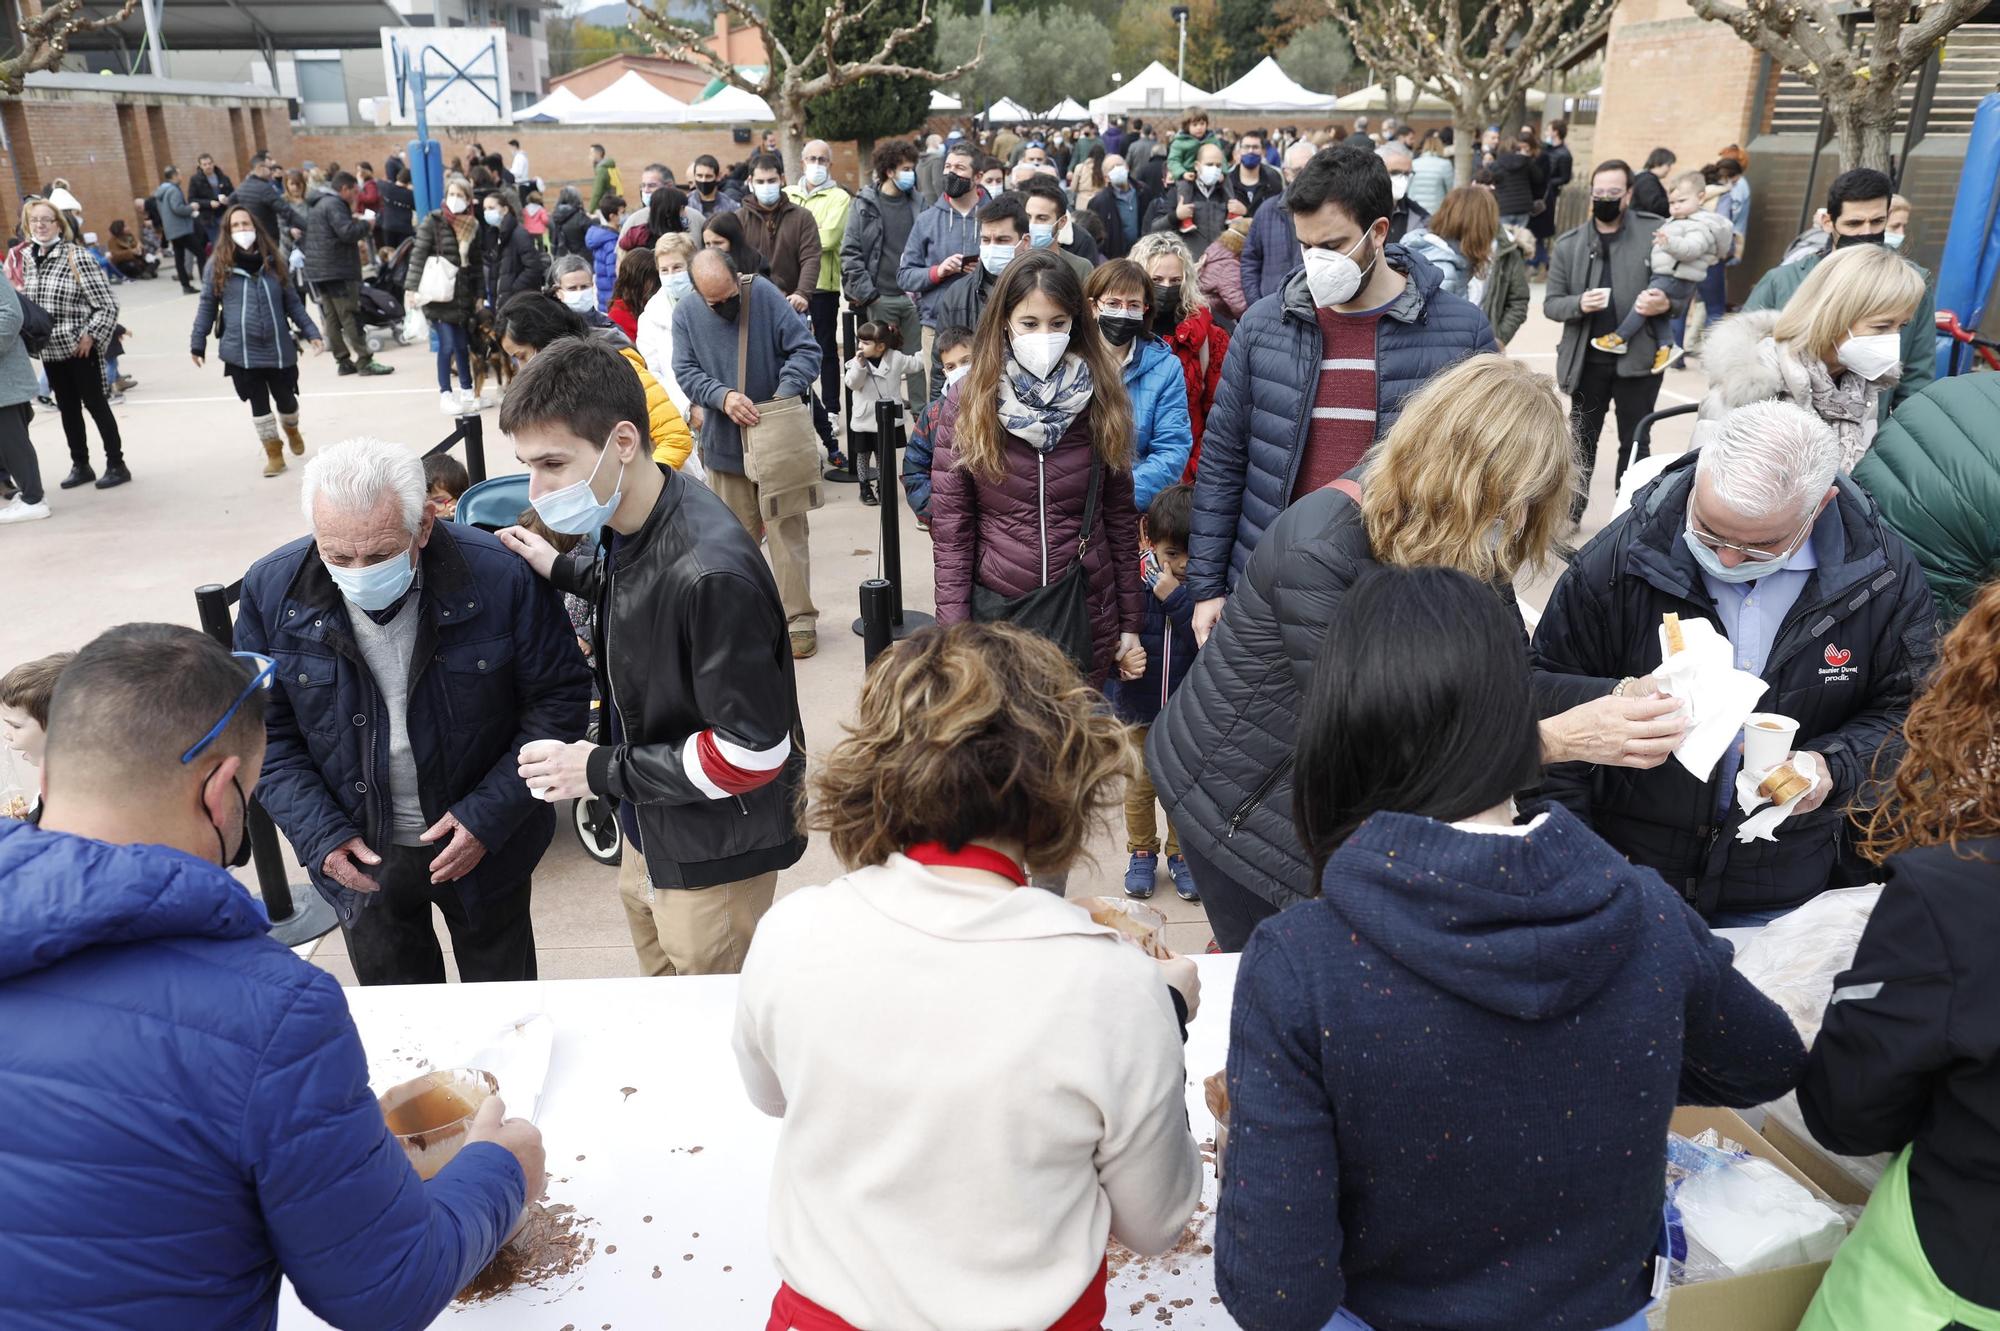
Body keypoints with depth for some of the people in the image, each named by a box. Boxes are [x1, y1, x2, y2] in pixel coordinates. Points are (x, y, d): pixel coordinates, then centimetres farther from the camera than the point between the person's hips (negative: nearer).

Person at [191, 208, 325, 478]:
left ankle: (292, 431, 46)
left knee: (285, 398, 13)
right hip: (241, 351, -1)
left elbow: (292, 301, 8)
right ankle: (274, 453, 21)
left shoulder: (272, 261, 3)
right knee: (258, 403, 6)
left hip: (278, 348, 1)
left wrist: (311, 332, 2)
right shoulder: (218, 265, -2)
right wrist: (198, 342, 3)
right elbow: (207, 305, 2)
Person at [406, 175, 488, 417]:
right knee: (447, 344, -7)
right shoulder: (433, 221, -5)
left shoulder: (474, 226, 8)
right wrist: (412, 287, -16)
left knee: (462, 344, 9)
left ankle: (466, 390, 23)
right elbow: (418, 255, -8)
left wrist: (480, 294, 8)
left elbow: (478, 264, 12)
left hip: (464, 295, 4)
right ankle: (445, 395, 4)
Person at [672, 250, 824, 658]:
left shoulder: (766, 296, -10)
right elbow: (686, 372, -3)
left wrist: (785, 394, -24)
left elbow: (806, 350, -9)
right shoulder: (686, 314, -1)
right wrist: (722, 396, -22)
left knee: (788, 531, 0)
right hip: (725, 444, 3)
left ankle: (799, 618, 7)